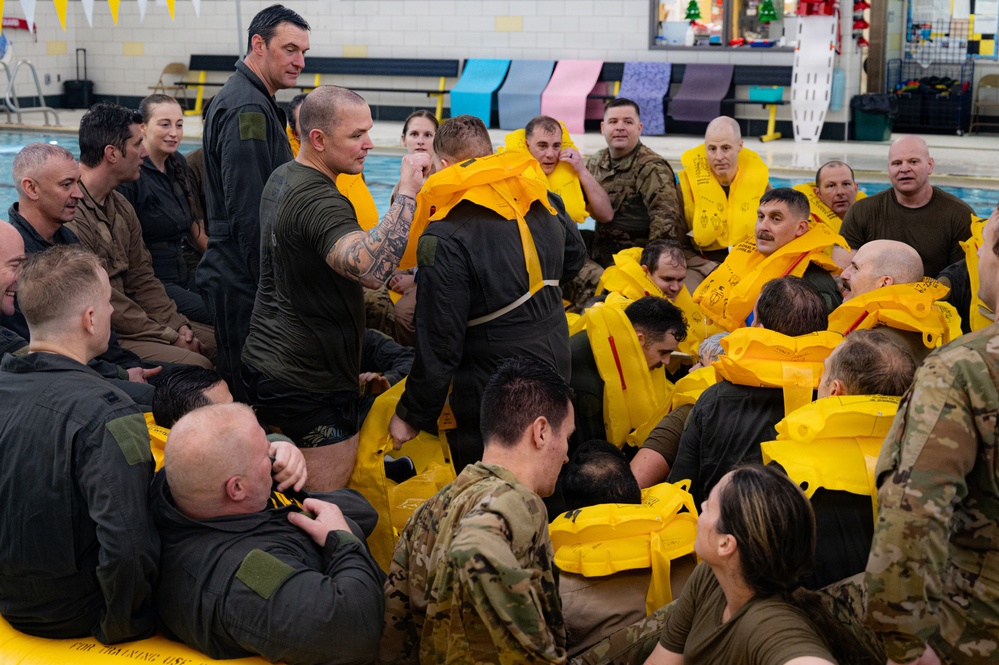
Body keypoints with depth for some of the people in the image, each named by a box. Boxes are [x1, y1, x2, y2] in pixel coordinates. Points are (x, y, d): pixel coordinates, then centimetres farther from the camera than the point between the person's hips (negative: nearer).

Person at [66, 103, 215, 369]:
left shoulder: (120, 205, 13)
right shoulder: (70, 213, -19)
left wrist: (178, 325, -1)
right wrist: (169, 337, -15)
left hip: (126, 320, 10)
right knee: (197, 366, -23)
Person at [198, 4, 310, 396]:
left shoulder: (242, 99, 17)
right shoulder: (248, 109, -17)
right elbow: (248, 214, -22)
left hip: (233, 273, 11)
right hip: (245, 282, -11)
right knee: (251, 393, -4)